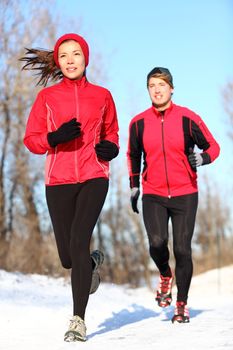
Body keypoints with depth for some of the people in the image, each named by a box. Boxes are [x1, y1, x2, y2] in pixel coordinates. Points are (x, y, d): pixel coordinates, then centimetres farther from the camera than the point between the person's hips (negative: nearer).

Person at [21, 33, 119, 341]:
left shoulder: (102, 96, 9)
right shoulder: (47, 96, 7)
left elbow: (111, 132, 23)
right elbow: (31, 139, 6)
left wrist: (110, 148, 0)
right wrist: (55, 138, -14)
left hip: (93, 178, -1)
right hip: (59, 181, 1)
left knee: (78, 242, -20)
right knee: (68, 258, 4)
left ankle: (79, 320, -13)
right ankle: (93, 262, 43)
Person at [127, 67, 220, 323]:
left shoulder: (188, 118, -5)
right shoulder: (138, 123, 2)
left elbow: (213, 146, 4)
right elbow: (133, 156, 18)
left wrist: (203, 158, -18)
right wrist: (134, 187, 17)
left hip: (185, 194, -1)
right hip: (153, 195, 1)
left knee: (182, 249, -2)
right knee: (157, 242, -19)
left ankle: (182, 304, 16)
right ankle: (165, 276, 15)